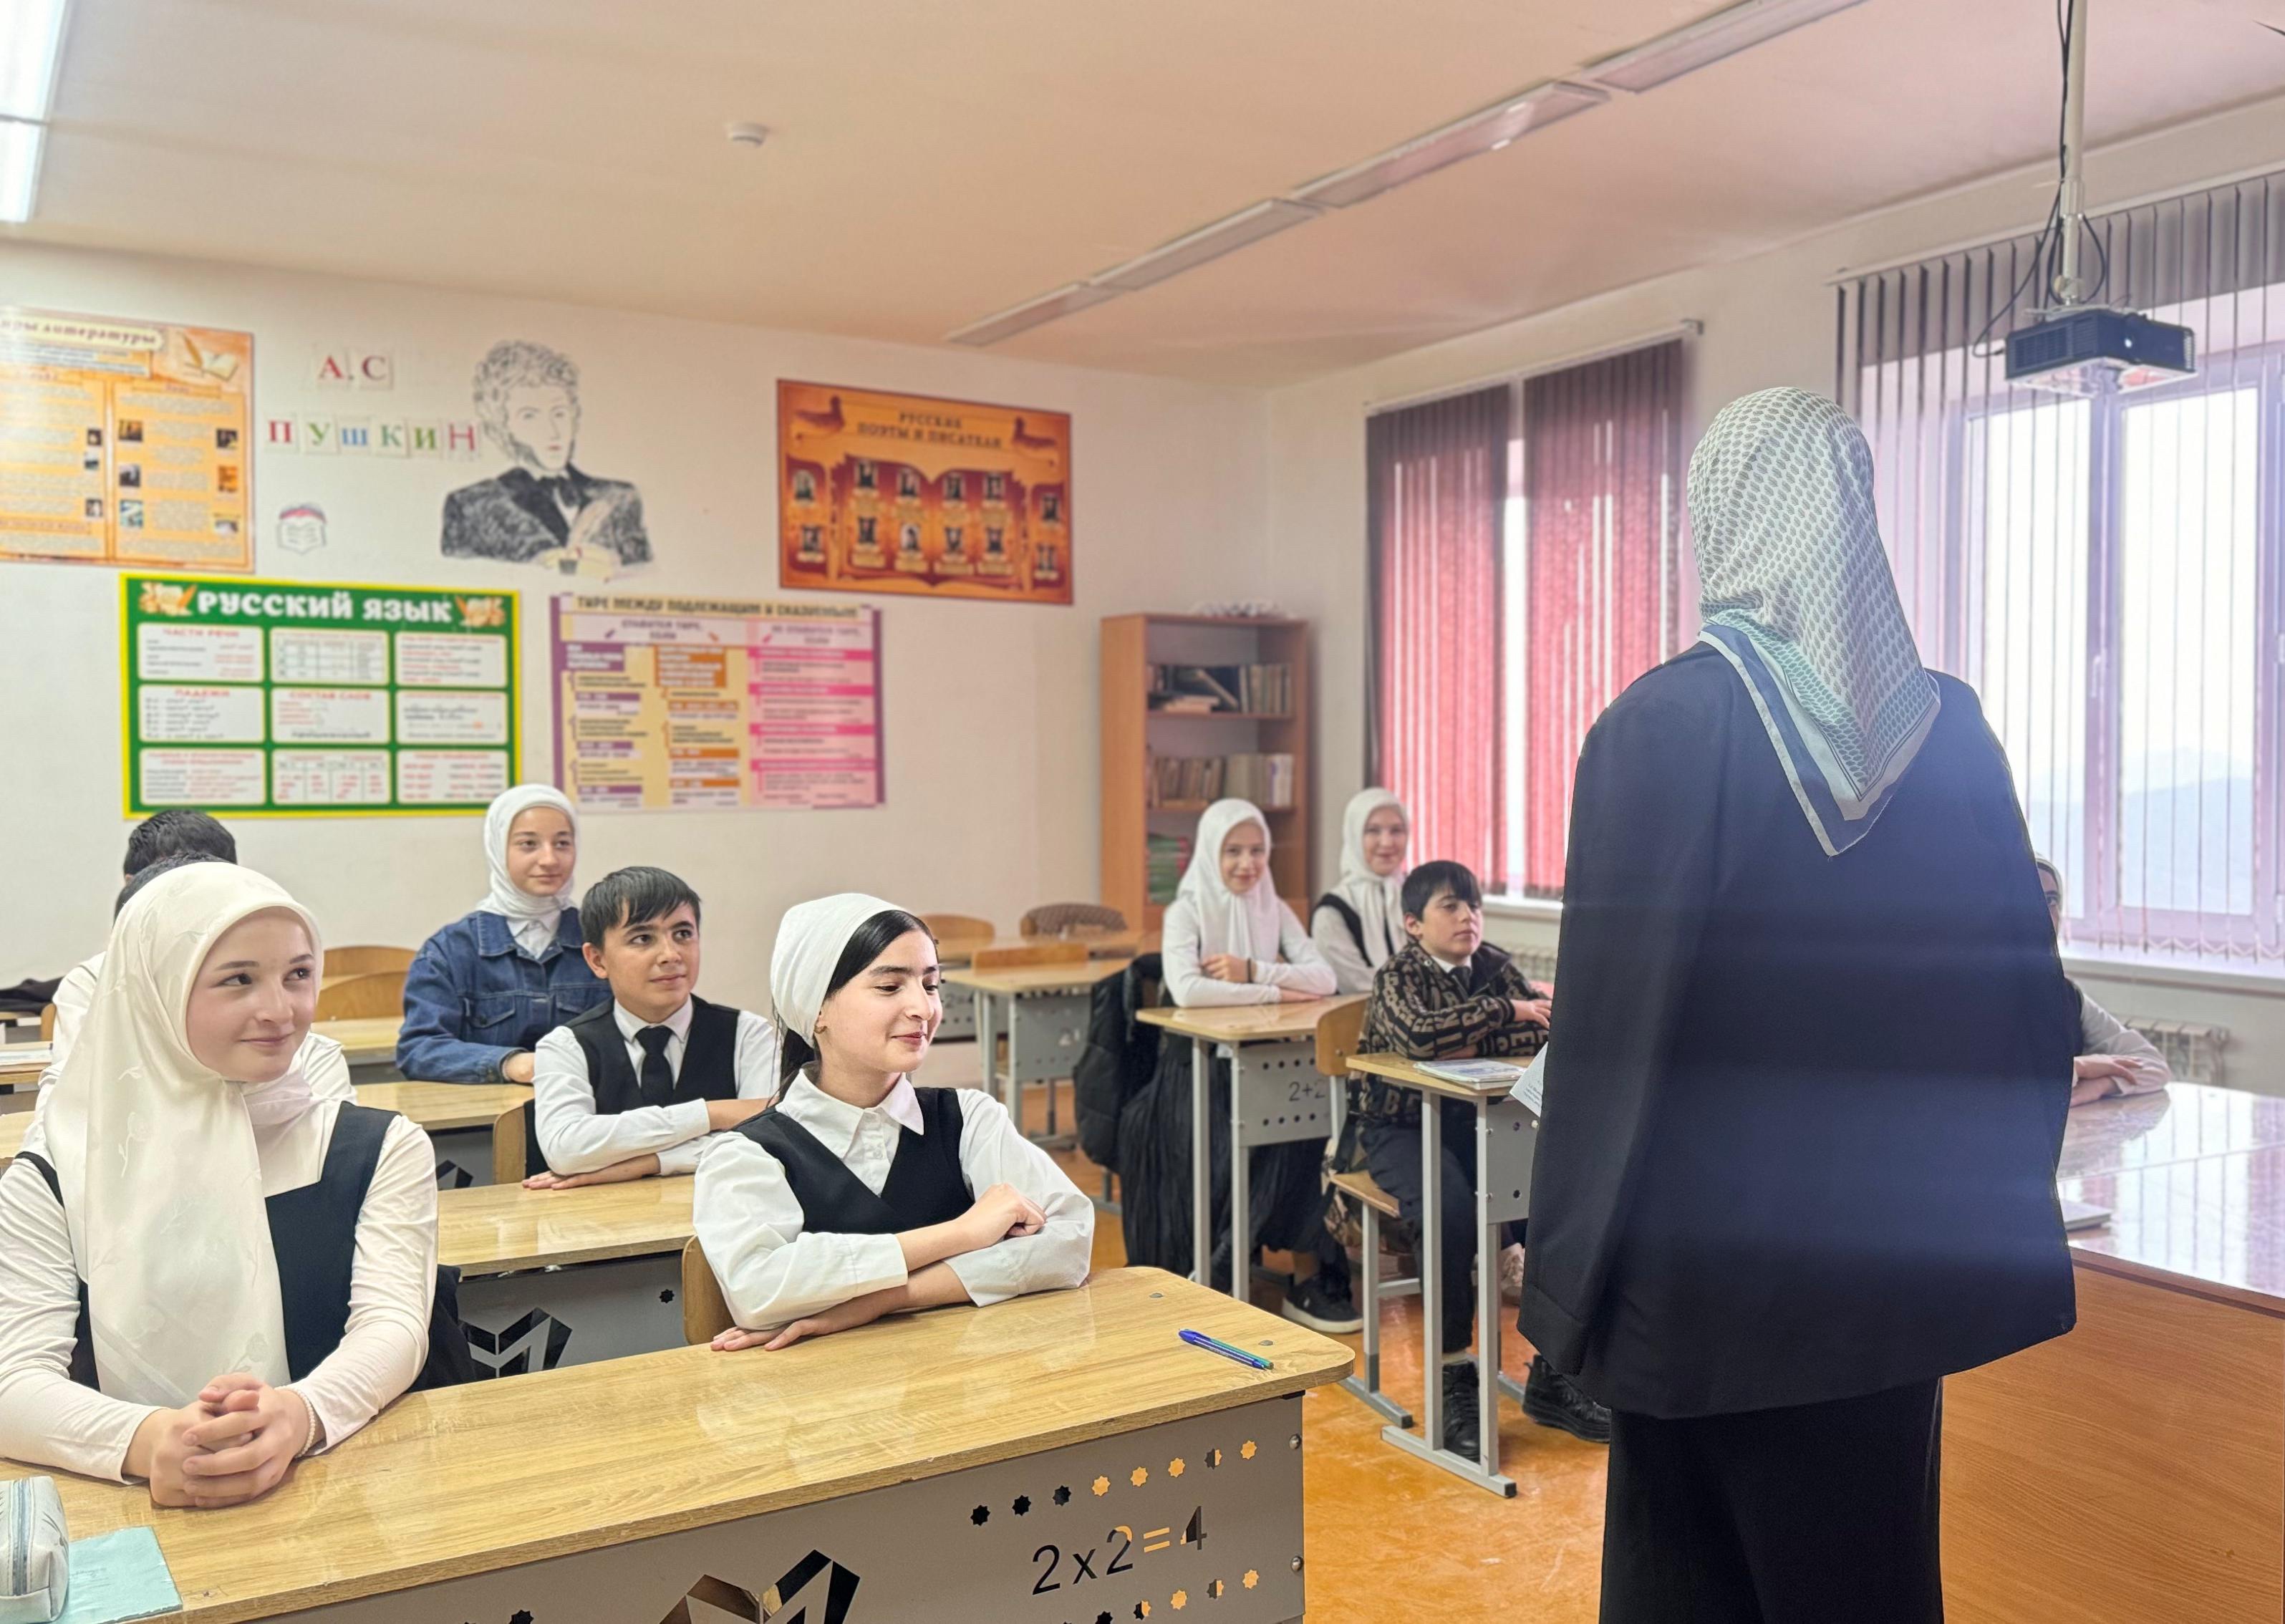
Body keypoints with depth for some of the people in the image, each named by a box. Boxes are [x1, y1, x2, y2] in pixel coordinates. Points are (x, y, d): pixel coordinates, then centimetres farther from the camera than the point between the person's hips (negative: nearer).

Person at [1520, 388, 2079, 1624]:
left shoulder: (1663, 723, -16)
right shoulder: (1947, 727, -1)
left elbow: (1611, 1014, -16)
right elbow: (2028, 987, 4)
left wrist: (1565, 1267, -7)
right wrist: (1989, 1209, 15)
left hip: (1707, 1253, -4)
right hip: (1907, 1255, 5)